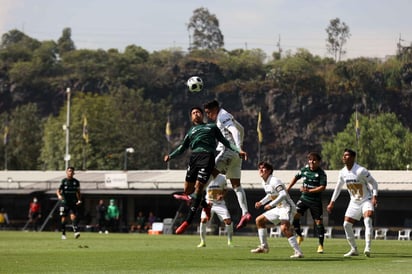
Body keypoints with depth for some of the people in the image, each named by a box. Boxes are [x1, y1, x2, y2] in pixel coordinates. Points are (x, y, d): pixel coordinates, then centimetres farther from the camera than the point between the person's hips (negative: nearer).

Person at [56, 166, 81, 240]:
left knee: (73, 216, -16)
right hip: (64, 202, -1)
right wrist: (59, 195, -29)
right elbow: (58, 190, -7)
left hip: (73, 203, 1)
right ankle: (63, 234, 14)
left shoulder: (76, 182, 6)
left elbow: (78, 192, 18)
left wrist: (79, 200, 4)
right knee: (63, 218, 3)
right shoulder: (63, 181, -1)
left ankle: (76, 232, -26)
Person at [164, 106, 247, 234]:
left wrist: (238, 150, 9)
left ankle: (188, 221, -13)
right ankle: (206, 206, 24)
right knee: (188, 190, -3)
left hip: (207, 157, -4)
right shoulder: (191, 131, 28)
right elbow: (182, 148, 23)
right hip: (194, 157, 4)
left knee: (198, 187, -14)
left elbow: (224, 141, 21)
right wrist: (170, 156, 7)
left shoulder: (212, 127, 22)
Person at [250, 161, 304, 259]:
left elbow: (283, 194, -30)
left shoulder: (274, 181, -19)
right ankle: (264, 247, 23)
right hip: (279, 208, 10)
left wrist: (271, 204, -31)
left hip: (287, 207, -10)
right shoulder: (264, 183, 10)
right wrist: (261, 202, 16)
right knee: (259, 220, 15)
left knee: (284, 228, -31)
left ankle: (298, 252, -31)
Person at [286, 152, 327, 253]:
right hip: (304, 198, 4)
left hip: (316, 201, -4)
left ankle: (321, 245, 9)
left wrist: (309, 190, -25)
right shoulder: (305, 169, 3)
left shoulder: (321, 173, -11)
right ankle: (299, 236, 6)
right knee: (294, 215, -13)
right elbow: (296, 177, 19)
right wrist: (288, 188, 15)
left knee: (319, 222, -1)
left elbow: (322, 187, -18)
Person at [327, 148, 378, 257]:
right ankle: (354, 249, 12)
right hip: (354, 202, 6)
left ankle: (367, 248, -34)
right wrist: (332, 202, 14)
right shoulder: (342, 172, -1)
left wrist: (374, 197, -24)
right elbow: (338, 187, 14)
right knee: (346, 224, -1)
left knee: (367, 220, -28)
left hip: (367, 200, -6)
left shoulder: (361, 171, -20)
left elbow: (373, 183, -12)